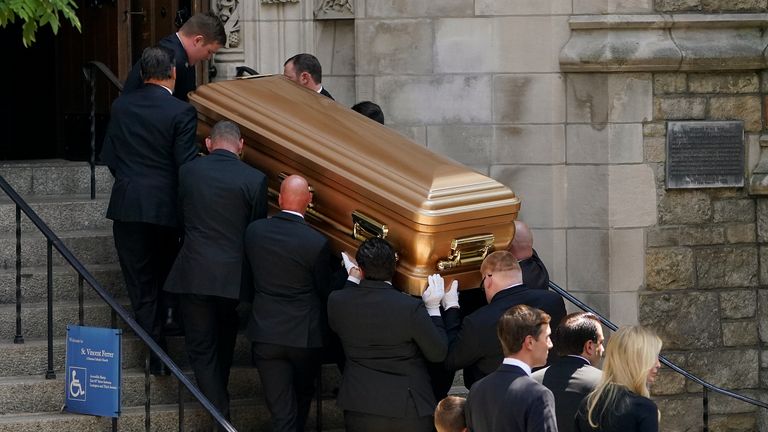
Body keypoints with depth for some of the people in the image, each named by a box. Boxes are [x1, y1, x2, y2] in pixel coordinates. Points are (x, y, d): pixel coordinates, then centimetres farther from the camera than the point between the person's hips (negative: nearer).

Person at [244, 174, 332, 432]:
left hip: (266, 335, 1)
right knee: (303, 393, 26)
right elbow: (324, 291, -4)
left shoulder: (254, 231, -7)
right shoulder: (317, 244, -16)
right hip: (305, 334, -1)